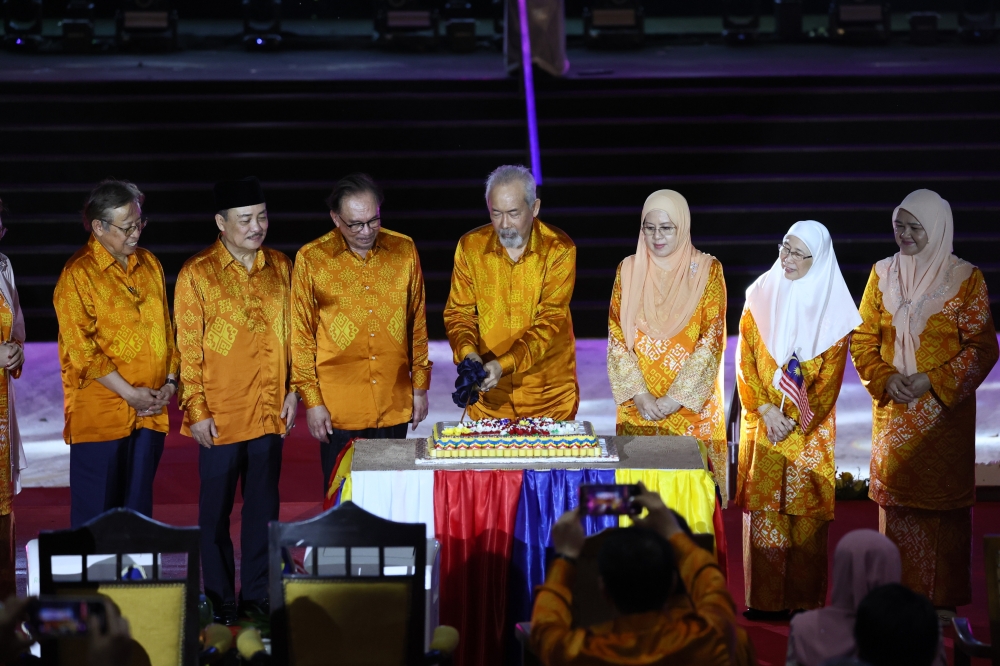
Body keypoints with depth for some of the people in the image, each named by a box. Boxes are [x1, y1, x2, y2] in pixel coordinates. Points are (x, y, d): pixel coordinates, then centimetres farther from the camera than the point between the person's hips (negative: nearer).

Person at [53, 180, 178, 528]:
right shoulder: (78, 274, -8)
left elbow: (166, 329, 15)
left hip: (150, 411, 5)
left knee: (138, 506, 11)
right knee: (95, 512, -1)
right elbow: (81, 349, -12)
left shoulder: (150, 265, 10)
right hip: (100, 414, -5)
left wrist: (170, 382, 1)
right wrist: (130, 394, -14)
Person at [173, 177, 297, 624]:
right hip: (222, 416, -4)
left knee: (263, 507, 10)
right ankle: (221, 600, 15)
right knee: (217, 508, 5)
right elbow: (188, 349, -6)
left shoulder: (279, 267, 6)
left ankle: (257, 595, 20)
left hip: (270, 413, 4)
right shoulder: (196, 275, -7)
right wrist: (196, 411, -9)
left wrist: (293, 389, 7)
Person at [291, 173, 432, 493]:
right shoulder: (311, 259, -4)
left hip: (394, 406, 2)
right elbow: (301, 334, 0)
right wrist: (311, 400, -2)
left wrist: (420, 386, 11)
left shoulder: (404, 250, 4)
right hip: (339, 408, -2)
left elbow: (417, 322, 12)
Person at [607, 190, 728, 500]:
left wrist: (676, 398, -13)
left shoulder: (706, 270, -3)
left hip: (691, 403, -2)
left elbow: (711, 338, -8)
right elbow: (617, 336, 1)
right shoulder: (629, 270, 4)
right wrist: (639, 395, -10)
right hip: (638, 405, 2)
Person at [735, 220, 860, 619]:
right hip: (763, 421, 1)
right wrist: (766, 410, -8)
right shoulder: (762, 295, 5)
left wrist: (797, 419, -10)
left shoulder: (832, 306, -1)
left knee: (806, 511, -2)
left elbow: (831, 374, -2)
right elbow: (745, 360, 3)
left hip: (810, 428, -1)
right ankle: (764, 598, 3)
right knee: (763, 508, -1)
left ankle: (803, 598, 3)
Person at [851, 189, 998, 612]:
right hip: (893, 413, 3)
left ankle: (943, 600, 5)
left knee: (944, 499, -2)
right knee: (896, 498, 4)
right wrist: (886, 379, -9)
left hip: (946, 411, -3)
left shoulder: (965, 279, -4)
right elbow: (863, 338, 8)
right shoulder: (883, 273, 7)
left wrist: (933, 381, -15)